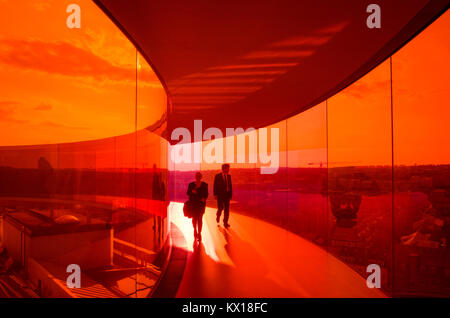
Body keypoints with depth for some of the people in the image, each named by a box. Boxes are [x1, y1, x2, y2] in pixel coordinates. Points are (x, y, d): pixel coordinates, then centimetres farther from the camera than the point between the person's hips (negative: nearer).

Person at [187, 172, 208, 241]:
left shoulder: (204, 185, 1)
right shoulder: (191, 184, 2)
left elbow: (206, 194, 4)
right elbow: (188, 193, 3)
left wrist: (204, 198, -15)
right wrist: (192, 192, -18)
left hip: (201, 204, -1)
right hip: (193, 204, 1)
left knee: (200, 218, -3)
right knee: (194, 218, 12)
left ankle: (199, 233, 3)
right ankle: (195, 230, 35)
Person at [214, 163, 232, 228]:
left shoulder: (229, 176, 8)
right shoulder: (218, 176, -4)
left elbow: (230, 186, 10)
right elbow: (215, 186, -4)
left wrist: (231, 194, 6)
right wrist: (215, 194, -9)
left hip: (227, 195, 4)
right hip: (220, 195, -3)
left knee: (227, 209, 1)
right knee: (220, 208, -1)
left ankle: (225, 222, 10)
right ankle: (218, 216, 31)